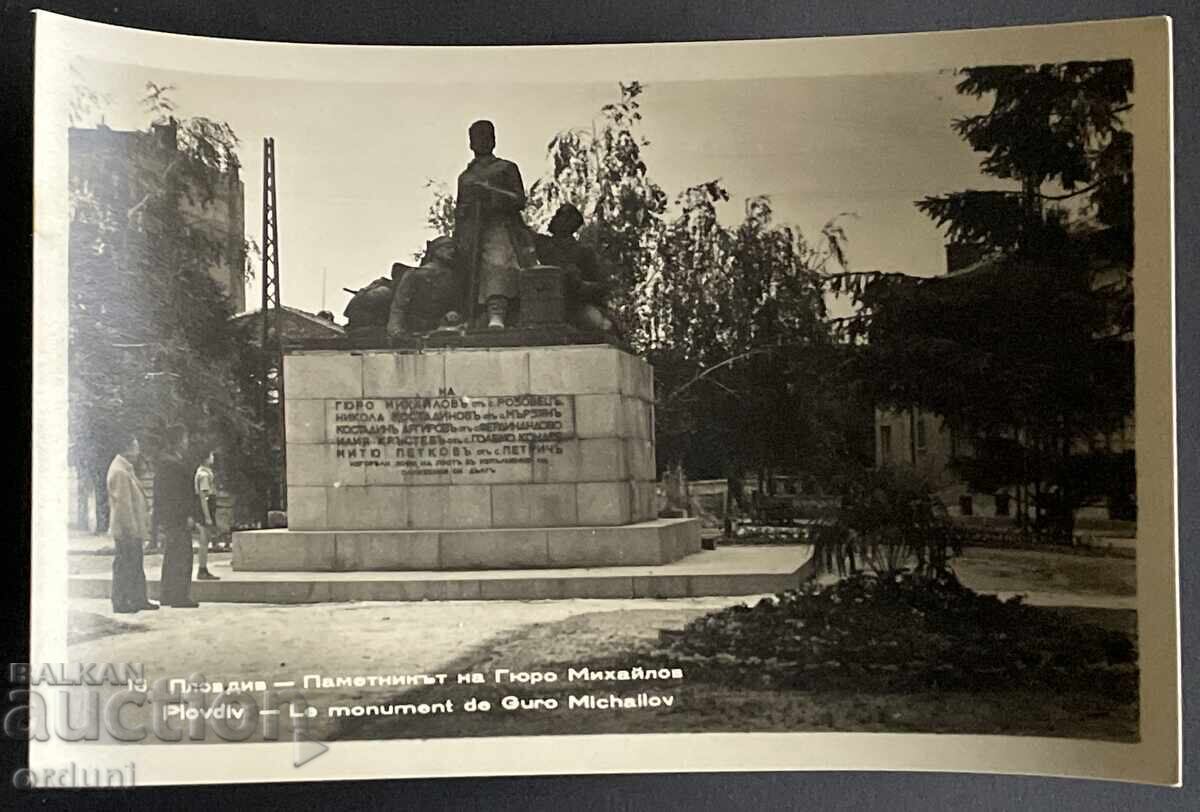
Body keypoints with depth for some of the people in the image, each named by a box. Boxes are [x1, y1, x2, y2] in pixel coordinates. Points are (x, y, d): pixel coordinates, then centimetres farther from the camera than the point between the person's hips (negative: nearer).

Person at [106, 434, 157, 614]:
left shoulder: (127, 469, 15)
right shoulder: (119, 471, -17)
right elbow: (122, 503, -21)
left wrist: (143, 525, 20)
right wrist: (131, 529, -21)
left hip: (133, 529, 10)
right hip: (126, 531, -10)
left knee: (135, 567, 14)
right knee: (124, 567, -3)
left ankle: (138, 600, 20)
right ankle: (121, 603, 4)